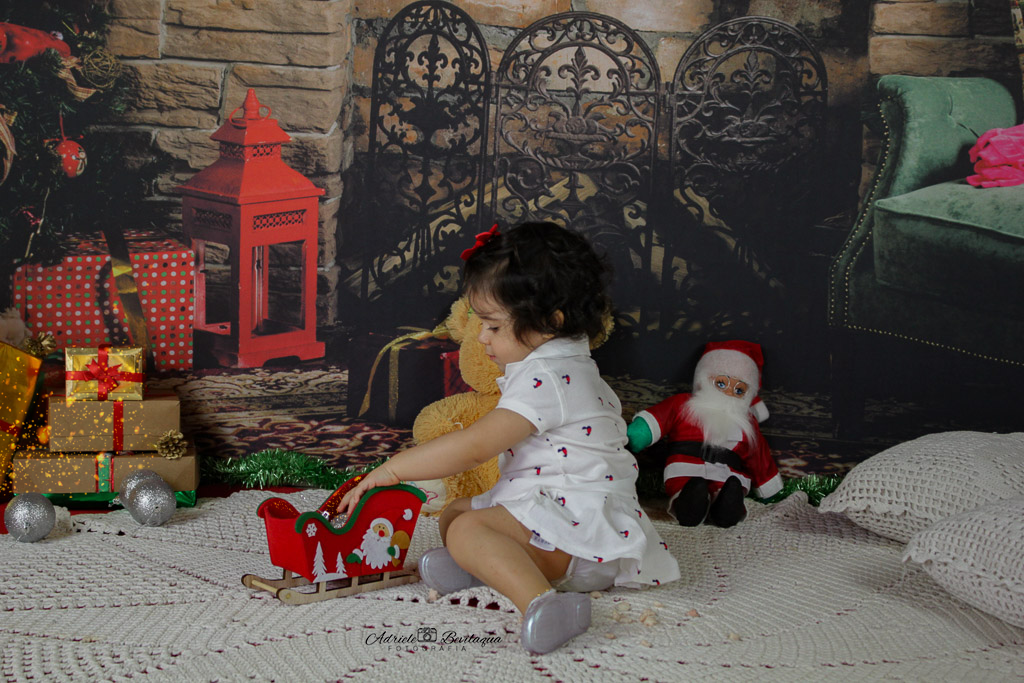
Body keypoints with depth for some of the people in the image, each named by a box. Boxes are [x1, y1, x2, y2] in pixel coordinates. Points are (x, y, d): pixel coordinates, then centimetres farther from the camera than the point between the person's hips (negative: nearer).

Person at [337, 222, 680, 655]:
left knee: (468, 530, -30)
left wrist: (392, 469, -16)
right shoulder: (565, 366, 18)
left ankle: (540, 601, -51)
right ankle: (485, 564, -17)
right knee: (454, 513, 16)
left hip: (579, 522, -12)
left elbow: (474, 447, -21)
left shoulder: (544, 378, -17)